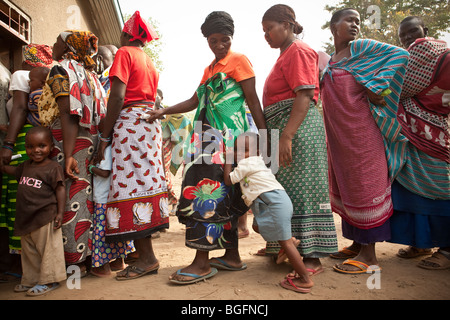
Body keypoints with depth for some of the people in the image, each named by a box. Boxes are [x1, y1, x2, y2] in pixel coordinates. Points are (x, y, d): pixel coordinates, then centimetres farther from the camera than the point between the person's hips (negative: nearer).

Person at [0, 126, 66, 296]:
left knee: (48, 250, 3)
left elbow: (60, 189, -14)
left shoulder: (53, 167, -11)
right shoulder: (26, 166, 11)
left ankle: (49, 280, 15)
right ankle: (31, 280, 34)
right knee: (29, 252, 19)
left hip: (45, 218, -8)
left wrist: (60, 213, -18)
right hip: (26, 218, 8)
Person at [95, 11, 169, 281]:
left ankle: (147, 258, -8)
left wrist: (105, 137, -12)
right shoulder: (150, 62, 24)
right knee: (145, 180, 7)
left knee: (130, 183, -9)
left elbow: (117, 97, -12)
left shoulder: (125, 53, 0)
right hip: (150, 122, 9)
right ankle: (145, 254, 13)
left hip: (130, 121, -8)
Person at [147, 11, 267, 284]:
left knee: (209, 192, -13)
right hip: (210, 136, 8)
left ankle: (202, 262, -9)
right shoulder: (209, 69, 25)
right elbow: (195, 101, 25)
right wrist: (164, 111, 15)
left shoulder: (238, 60, 3)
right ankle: (232, 256, 13)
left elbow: (253, 100, -4)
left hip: (229, 133, -8)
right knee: (224, 195, 5)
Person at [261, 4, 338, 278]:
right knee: (283, 188, 11)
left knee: (301, 188, -9)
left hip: (298, 126, -10)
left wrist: (287, 136, -26)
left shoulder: (298, 51, -5)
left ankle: (312, 258, -2)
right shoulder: (285, 55, 24)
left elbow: (304, 96, -18)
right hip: (282, 128, 10)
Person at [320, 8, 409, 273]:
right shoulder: (329, 62, 17)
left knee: (364, 184, -5)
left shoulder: (361, 48, 0)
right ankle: (357, 244, 23)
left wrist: (376, 87, -15)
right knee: (346, 186, 10)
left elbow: (401, 55, -7)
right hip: (338, 135, 7)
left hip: (361, 130, -7)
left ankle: (369, 254, 3)